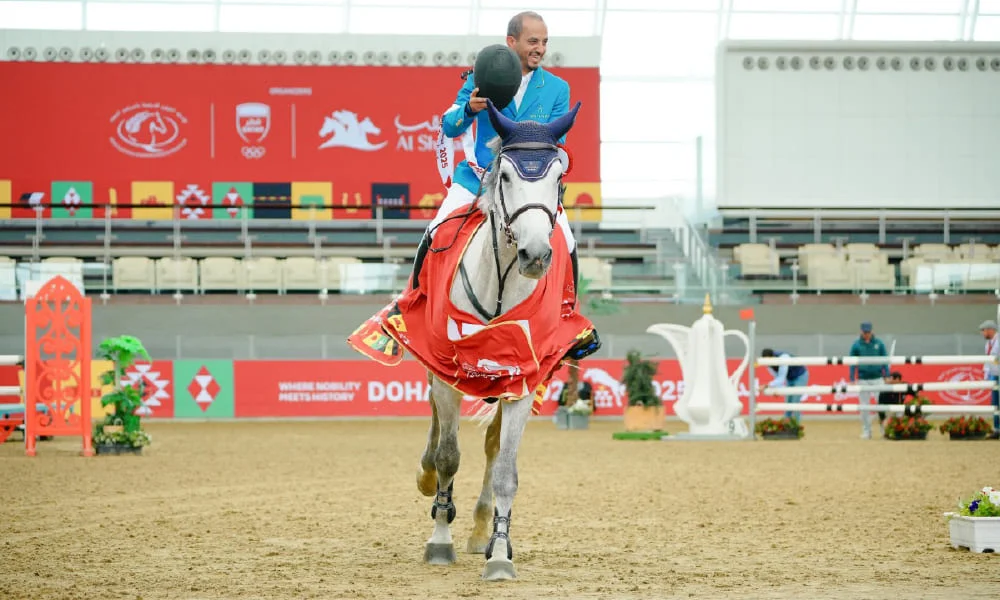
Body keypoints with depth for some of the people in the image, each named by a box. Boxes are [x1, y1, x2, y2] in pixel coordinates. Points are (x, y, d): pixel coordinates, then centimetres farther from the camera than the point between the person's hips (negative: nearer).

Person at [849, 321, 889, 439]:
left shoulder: (879, 343, 3)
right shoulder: (856, 345, 2)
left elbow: (885, 360, 7)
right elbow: (852, 363, 5)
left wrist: (886, 376, 2)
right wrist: (852, 380, -1)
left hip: (878, 378, -1)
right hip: (863, 380, 1)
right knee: (864, 407, 3)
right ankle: (866, 431, 11)